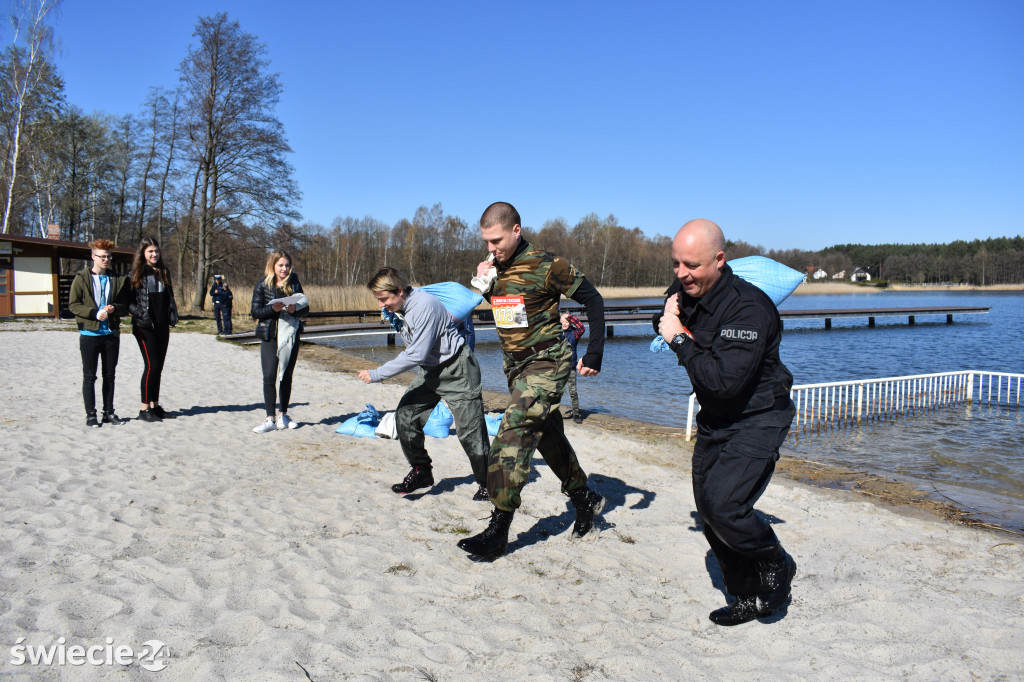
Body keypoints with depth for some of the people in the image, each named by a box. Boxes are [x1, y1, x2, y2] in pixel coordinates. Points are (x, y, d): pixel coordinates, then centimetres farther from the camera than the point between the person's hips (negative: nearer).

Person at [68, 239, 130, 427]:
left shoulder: (118, 279, 7)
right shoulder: (81, 278, -1)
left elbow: (126, 307, 9)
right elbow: (73, 304, -5)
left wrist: (114, 308, -13)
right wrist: (94, 313, -17)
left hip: (111, 333, 3)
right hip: (89, 334, -3)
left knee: (109, 375, 11)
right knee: (89, 376, 4)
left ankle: (109, 412, 20)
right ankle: (90, 414, 11)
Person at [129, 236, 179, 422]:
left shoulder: (164, 272, 13)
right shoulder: (137, 273, -4)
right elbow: (128, 300, -7)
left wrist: (172, 317, 5)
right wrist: (141, 315, -19)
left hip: (162, 326, 6)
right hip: (145, 327, -6)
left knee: (158, 366, 9)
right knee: (152, 365, -9)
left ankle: (155, 406, 17)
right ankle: (144, 409, 0)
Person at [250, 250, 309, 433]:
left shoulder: (294, 284, 6)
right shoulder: (262, 285, -1)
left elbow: (305, 309, 6)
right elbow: (255, 312, -4)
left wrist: (295, 309, -15)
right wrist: (272, 308, -20)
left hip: (291, 336, 3)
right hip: (270, 337, -3)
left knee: (286, 377, 9)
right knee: (269, 377, -8)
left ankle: (283, 416, 20)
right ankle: (270, 419, -3)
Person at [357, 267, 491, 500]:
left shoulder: (425, 306, -28)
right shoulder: (398, 309, 0)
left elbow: (416, 354, -29)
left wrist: (376, 374, -25)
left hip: (457, 369, -9)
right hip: (430, 369, 9)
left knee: (469, 429, -5)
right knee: (405, 415, -1)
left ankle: (488, 483, 10)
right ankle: (421, 472, 12)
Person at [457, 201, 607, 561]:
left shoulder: (546, 265, -16)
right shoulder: (494, 267, 4)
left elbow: (593, 300, -10)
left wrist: (594, 354, -12)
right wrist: (483, 285, -3)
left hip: (546, 363, -8)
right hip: (515, 365, 8)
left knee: (512, 437, -15)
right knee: (547, 436, 16)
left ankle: (499, 530, -9)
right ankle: (585, 499, 35)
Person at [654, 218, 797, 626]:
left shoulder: (748, 308, -27)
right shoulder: (683, 294, -4)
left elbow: (724, 380, -35)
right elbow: (665, 325, 20)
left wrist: (680, 340, -26)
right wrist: (668, 320, -4)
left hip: (757, 420, -8)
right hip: (714, 419, 8)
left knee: (723, 504, -20)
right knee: (708, 510, 9)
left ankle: (776, 566, 11)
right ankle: (750, 598, 27)